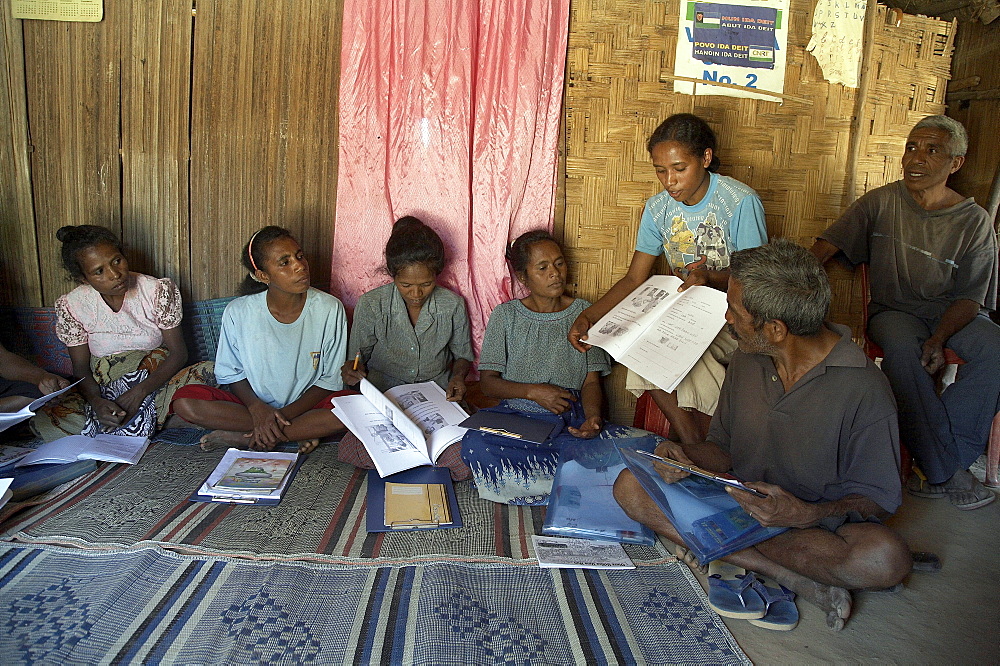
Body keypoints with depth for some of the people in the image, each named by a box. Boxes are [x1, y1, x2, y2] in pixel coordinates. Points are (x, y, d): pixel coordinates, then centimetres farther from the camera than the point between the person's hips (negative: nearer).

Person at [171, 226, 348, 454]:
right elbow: (231, 373, 1)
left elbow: (331, 379, -6)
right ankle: (300, 432, -18)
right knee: (184, 402, -23)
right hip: (253, 403, 1)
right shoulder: (238, 312, -9)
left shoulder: (329, 309, -12)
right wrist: (257, 407, -19)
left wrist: (286, 414, -18)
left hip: (306, 404, -1)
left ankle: (243, 437, -20)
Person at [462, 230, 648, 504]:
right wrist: (533, 391, -15)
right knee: (474, 445, -33)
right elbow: (487, 381, 3)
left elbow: (591, 381, 6)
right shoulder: (505, 315, 5)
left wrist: (593, 417, -16)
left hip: (571, 419, 1)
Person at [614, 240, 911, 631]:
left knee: (887, 558, -36)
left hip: (818, 525, -4)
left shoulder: (863, 389, -17)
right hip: (738, 505, 5)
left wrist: (810, 515, -30)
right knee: (631, 486, -16)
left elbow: (877, 498, -11)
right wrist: (688, 458, -15)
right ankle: (795, 578, -19)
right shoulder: (747, 362, 0)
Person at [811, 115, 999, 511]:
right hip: (894, 309, -1)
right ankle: (948, 473, -27)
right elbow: (824, 248, -6)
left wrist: (939, 339, -23)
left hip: (950, 313, 1)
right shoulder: (881, 202, 0)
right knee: (902, 348, -36)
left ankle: (938, 467, -25)